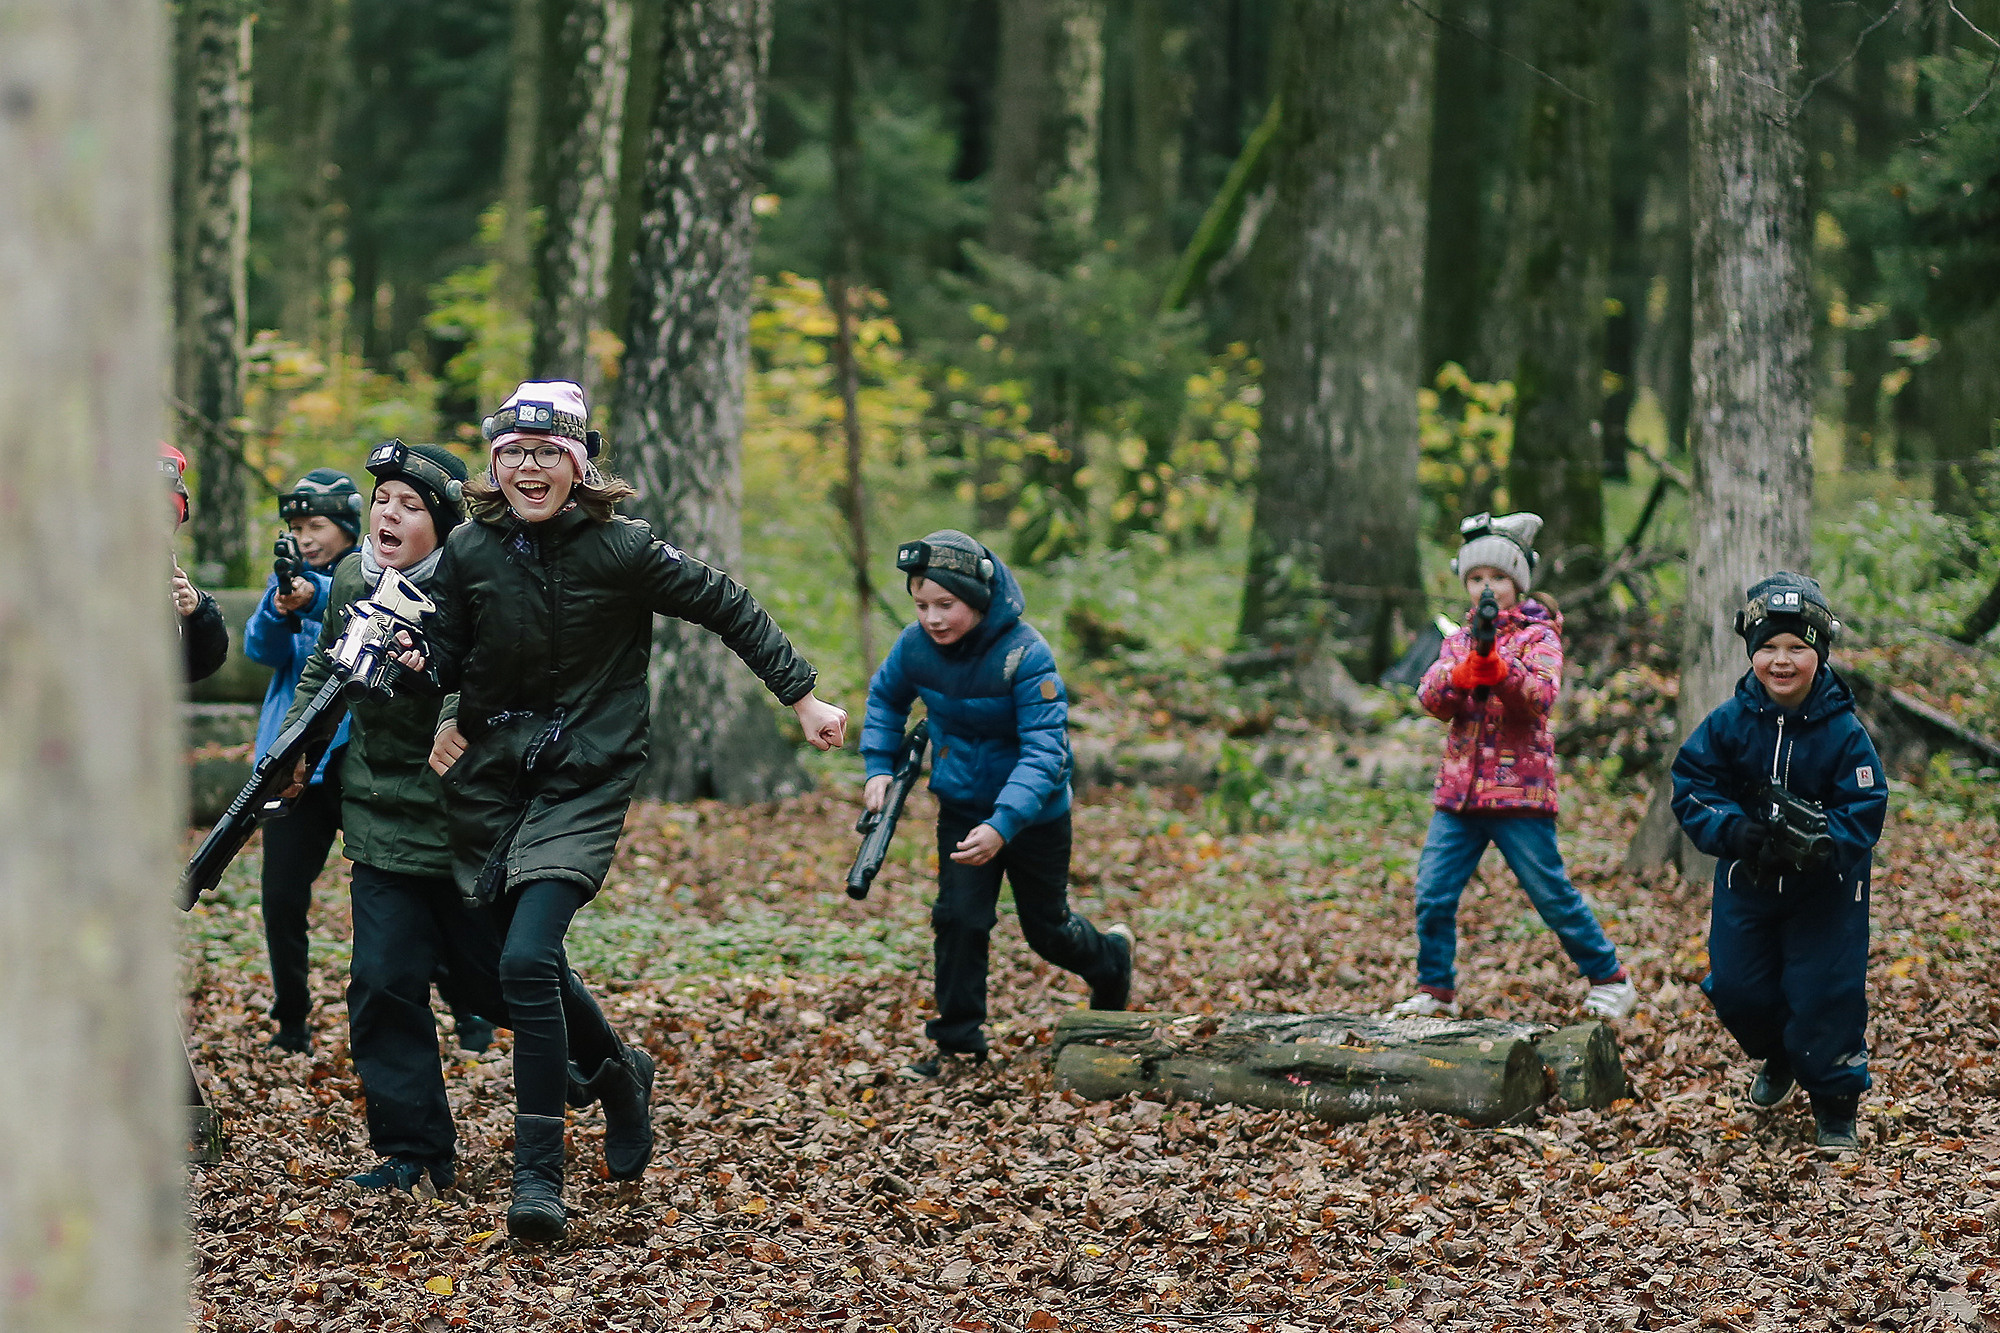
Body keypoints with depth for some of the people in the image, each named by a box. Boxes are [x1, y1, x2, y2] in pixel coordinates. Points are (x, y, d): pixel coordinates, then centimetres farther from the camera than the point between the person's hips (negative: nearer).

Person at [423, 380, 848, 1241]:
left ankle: (540, 1175, -14)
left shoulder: (621, 550, -11)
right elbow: (446, 652, 13)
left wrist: (803, 696, -2)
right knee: (524, 963, 11)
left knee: (527, 961, -19)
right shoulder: (470, 551, -1)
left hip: (583, 783, -5)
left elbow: (728, 608, -1)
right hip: (489, 778, 5)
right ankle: (615, 1072, 41)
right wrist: (442, 718, -8)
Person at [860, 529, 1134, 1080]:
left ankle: (1111, 958, 44)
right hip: (962, 805, 4)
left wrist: (1002, 826, -45)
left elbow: (1045, 751, -34)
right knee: (959, 918, -10)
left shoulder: (1025, 655, -30)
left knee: (1046, 930, 12)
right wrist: (879, 767, -3)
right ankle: (956, 1042, 2)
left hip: (1033, 812, -3)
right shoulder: (916, 645, -13)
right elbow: (885, 698, 11)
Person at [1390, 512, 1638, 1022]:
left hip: (1519, 790, -5)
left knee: (1552, 894, -1)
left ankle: (1611, 981, 13)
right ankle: (1435, 991, 9)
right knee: (1432, 894, -3)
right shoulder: (1459, 640, 14)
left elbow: (1542, 694, -18)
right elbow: (1431, 698, 0)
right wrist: (1464, 672, -20)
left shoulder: (1539, 636, -1)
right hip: (1459, 790, 5)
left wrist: (1497, 668, -34)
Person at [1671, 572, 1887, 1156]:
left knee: (1825, 995, -5)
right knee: (1737, 989, 6)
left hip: (1826, 886, -3)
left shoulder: (1844, 731, -16)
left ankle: (1835, 1107, 15)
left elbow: (1863, 813, -15)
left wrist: (1818, 846, -34)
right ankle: (1778, 1058, 39)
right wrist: (1737, 832, -26)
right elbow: (1692, 788, -8)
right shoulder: (1728, 723, -10)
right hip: (1747, 883, 3)